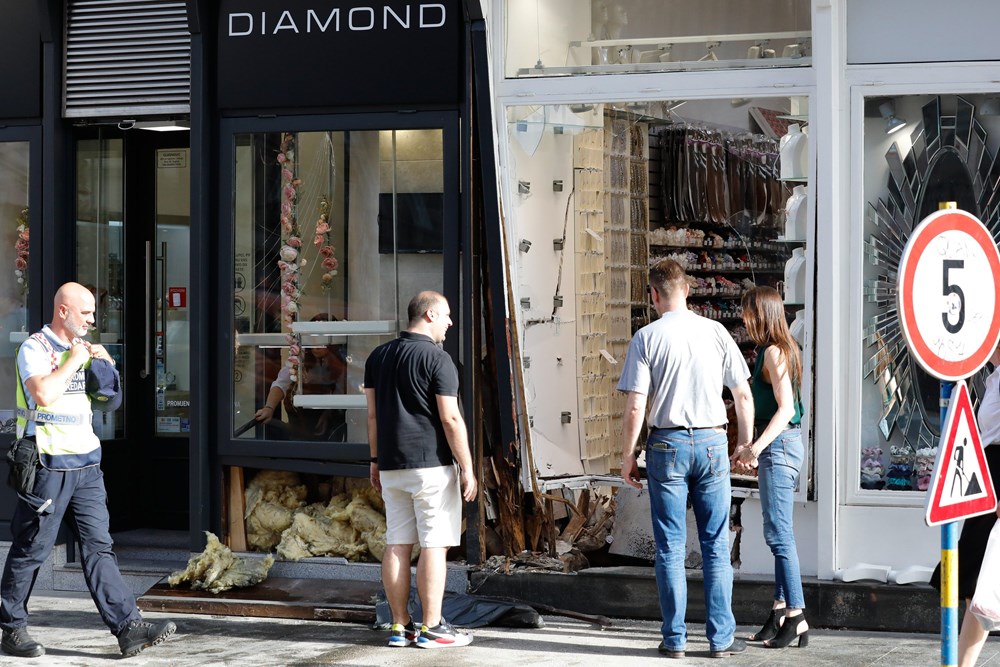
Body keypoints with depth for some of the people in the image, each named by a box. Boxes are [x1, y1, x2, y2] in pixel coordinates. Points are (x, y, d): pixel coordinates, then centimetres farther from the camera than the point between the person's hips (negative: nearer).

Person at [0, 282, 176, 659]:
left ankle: (128, 627, -5)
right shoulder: (35, 349, -7)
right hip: (49, 465, -7)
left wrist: (105, 365, 9)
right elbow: (43, 394, -25)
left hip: (86, 463, 7)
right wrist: (73, 361, -14)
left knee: (98, 546, 1)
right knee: (31, 550, 1)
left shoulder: (83, 349, 17)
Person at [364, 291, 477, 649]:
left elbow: (373, 415, 13)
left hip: (391, 467, 7)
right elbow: (451, 419, -13)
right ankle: (432, 628, -2)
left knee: (397, 545, 8)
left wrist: (376, 461, 20)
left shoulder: (378, 356, 10)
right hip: (431, 465, -7)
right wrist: (467, 468, -8)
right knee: (433, 545, -3)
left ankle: (400, 626, 11)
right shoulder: (437, 359, -10)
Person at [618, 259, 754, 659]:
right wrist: (745, 444, 16)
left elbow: (635, 408, -9)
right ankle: (721, 638, 9)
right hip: (712, 444, 2)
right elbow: (743, 396, 4)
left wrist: (628, 456, 2)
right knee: (716, 546, 7)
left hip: (667, 445, -2)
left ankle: (674, 638, 9)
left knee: (670, 547, 6)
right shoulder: (715, 332, 1)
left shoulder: (647, 337, -6)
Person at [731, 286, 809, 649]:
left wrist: (756, 447, -26)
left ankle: (796, 617, -8)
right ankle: (781, 611, 16)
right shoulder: (778, 349, 15)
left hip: (779, 445, -10)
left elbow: (785, 408, -21)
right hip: (778, 445, 10)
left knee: (778, 533, -9)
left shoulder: (773, 352, -14)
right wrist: (749, 449, 21)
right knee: (779, 533, 12)